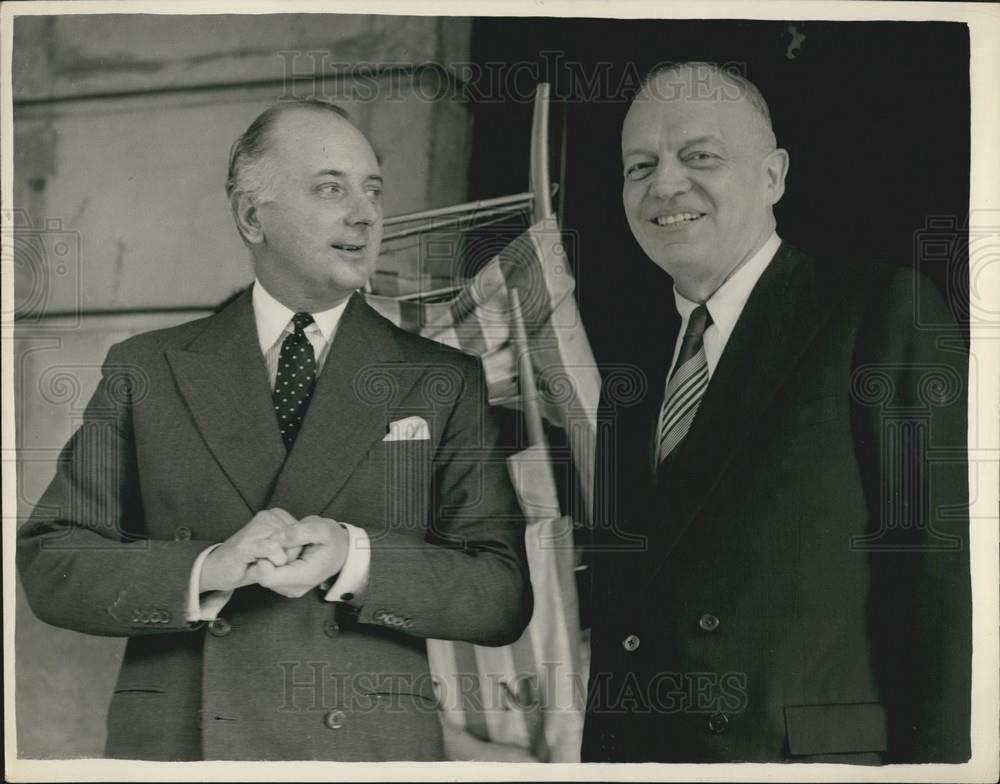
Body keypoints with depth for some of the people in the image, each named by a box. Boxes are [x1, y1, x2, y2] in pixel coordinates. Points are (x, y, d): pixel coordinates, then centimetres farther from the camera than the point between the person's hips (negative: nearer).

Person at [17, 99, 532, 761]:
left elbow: (505, 597, -4)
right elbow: (49, 564, -2)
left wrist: (354, 556, -20)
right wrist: (208, 569, -18)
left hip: (372, 746, 0)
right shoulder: (143, 370, 3)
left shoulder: (446, 382, 0)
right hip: (173, 742, 1)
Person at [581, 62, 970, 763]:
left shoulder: (886, 312, -6)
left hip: (817, 751, -5)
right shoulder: (632, 376, 13)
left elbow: (944, 575, -13)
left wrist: (933, 755, -19)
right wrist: (597, 751, 7)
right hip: (629, 747, 6)